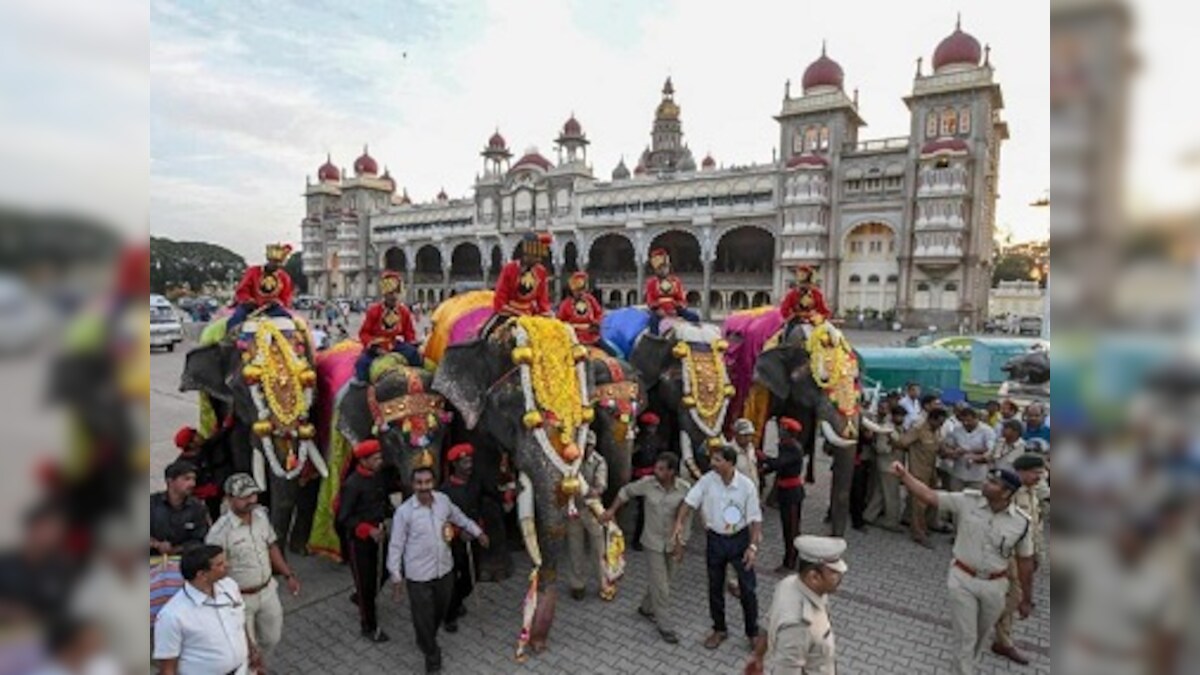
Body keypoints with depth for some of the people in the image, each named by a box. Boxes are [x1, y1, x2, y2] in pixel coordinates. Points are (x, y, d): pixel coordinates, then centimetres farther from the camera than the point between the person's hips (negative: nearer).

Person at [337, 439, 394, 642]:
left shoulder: (379, 477, -2)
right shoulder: (352, 484, -22)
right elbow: (344, 518, -19)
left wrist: (386, 518, -2)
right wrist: (369, 530, -25)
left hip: (377, 534, 6)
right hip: (358, 538, -6)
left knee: (378, 574, 16)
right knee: (364, 580, 4)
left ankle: (360, 598, 46)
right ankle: (368, 626, 19)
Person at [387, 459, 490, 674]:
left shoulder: (443, 500, -8)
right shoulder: (403, 511, -20)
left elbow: (458, 516, 13)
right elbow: (396, 545, -11)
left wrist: (478, 532, 19)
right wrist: (395, 575, -8)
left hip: (445, 569, 5)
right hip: (418, 575, -4)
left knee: (440, 611, 22)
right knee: (423, 617, 7)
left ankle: (426, 641, 51)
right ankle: (431, 654, 32)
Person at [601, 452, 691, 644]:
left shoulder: (685, 489, -19)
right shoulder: (647, 483, -19)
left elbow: (686, 518, -10)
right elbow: (626, 491, 0)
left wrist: (681, 544, -8)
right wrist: (612, 510, -5)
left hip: (673, 543, 2)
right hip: (653, 542, -2)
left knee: (663, 581, 19)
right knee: (661, 586, 2)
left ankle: (646, 607, 44)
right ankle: (665, 626, 19)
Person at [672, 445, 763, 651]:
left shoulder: (747, 485, -17)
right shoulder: (707, 481, -14)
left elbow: (755, 518, -11)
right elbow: (689, 501, -13)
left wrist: (753, 546, -17)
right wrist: (679, 523, -28)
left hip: (740, 539, -2)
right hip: (715, 540, 2)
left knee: (748, 588, 9)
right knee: (715, 588, 15)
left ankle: (753, 632, 30)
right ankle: (719, 629, 36)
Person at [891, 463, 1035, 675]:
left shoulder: (1021, 522, -13)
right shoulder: (967, 501, -16)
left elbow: (1025, 562, -2)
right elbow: (929, 495, -17)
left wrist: (1026, 599, 7)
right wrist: (904, 475, -31)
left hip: (994, 585, 2)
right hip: (963, 579, -2)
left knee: (980, 635, 24)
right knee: (965, 637, 6)